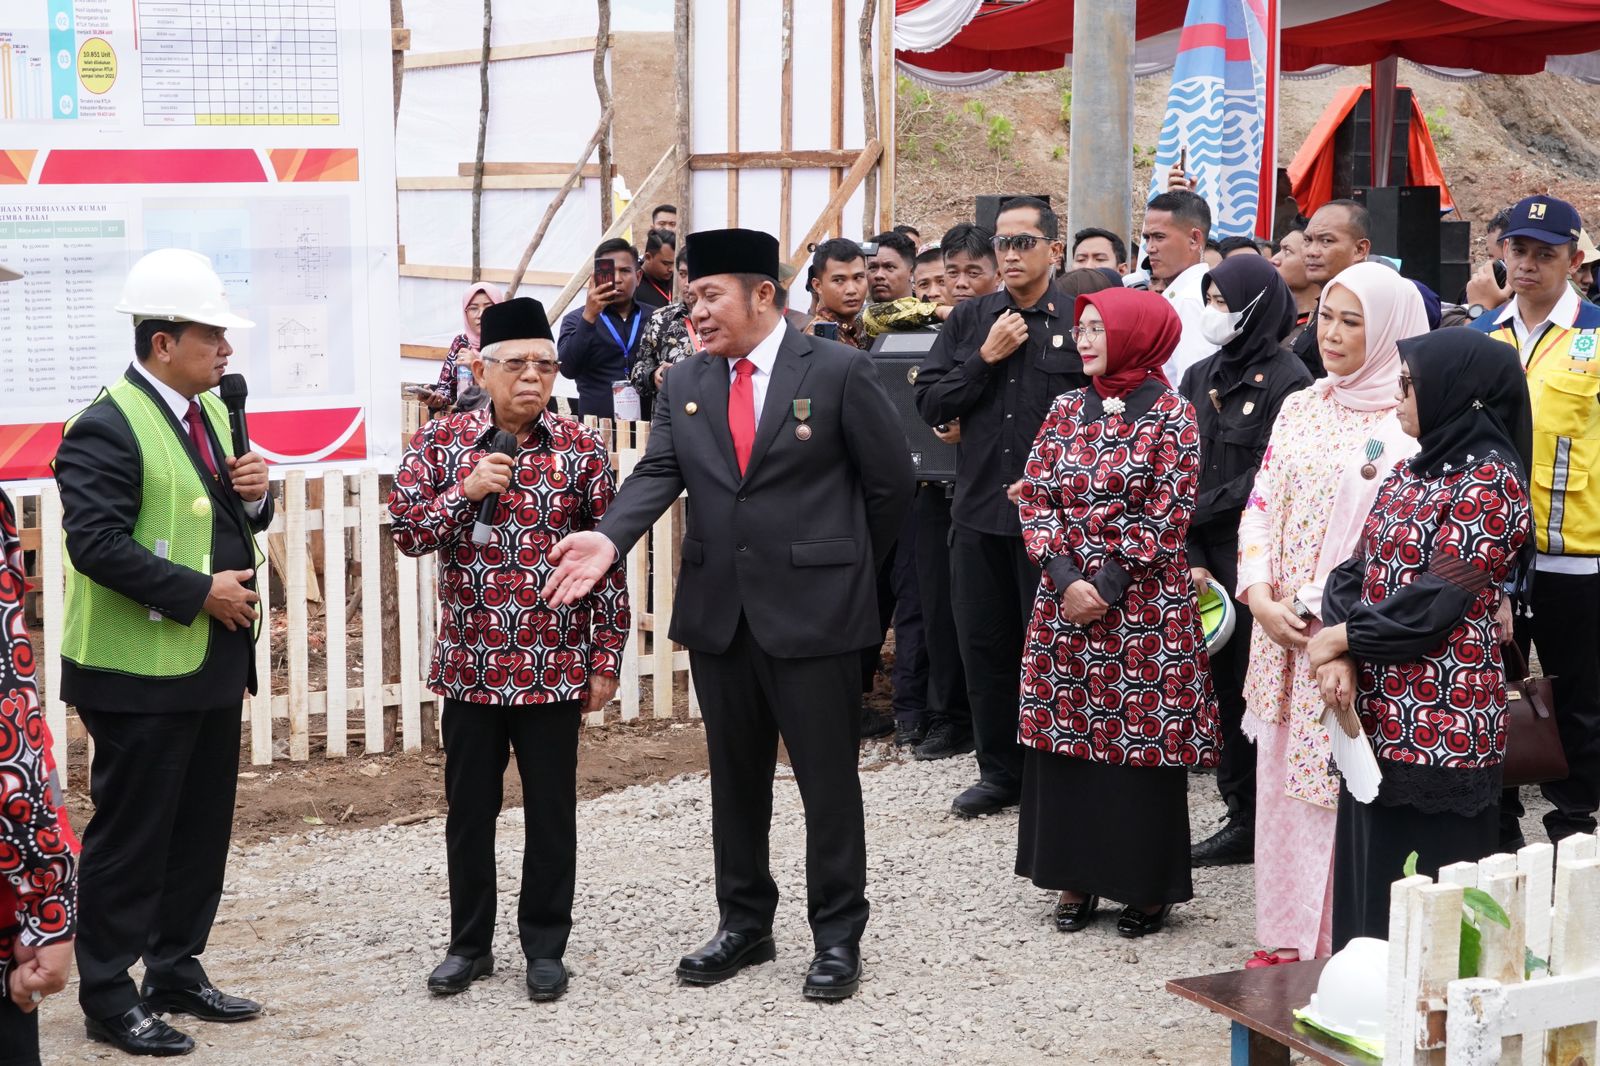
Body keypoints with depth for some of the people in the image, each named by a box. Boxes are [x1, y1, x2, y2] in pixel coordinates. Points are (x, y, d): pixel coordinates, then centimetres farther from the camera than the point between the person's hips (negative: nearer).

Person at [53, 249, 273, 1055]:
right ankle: (109, 998, 12)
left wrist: (251, 495, -3)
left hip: (212, 659, 9)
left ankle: (176, 973, 28)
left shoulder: (210, 410, 11)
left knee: (203, 828, 15)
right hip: (140, 671, -9)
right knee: (130, 836, 1)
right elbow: (96, 543, -24)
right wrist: (199, 592, -22)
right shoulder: (108, 428, -16)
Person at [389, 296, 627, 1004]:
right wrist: (464, 492, -17)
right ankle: (469, 943, 26)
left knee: (551, 810, 8)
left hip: (556, 667, -1)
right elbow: (406, 532, -2)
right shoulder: (440, 442, 1)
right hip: (470, 665, 1)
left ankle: (545, 946, 21)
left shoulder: (581, 449, -2)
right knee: (469, 808, 11)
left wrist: (606, 658, -2)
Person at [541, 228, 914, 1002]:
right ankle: (744, 923, 27)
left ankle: (838, 936, 15)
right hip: (718, 611, 5)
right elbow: (658, 473, -5)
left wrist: (849, 567, 7)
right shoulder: (683, 384, 8)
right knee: (735, 777, 14)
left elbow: (890, 482, 0)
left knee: (827, 778, 3)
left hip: (813, 609, -4)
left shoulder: (838, 371, -6)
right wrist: (610, 539, -23)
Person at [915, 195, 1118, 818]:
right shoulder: (969, 321, 9)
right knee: (984, 645, 11)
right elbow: (930, 403, 4)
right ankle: (1000, 773, 23)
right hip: (979, 510, 5)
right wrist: (986, 359, -7)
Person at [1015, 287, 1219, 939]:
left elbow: (1166, 516, -10)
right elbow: (1035, 499, 4)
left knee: (1142, 735, 0)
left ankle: (1147, 886, 12)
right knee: (1067, 731, 6)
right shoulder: (1066, 411, 9)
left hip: (1145, 608, -4)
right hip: (1065, 602, 5)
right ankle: (1076, 878, 18)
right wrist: (1067, 578, -9)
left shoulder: (1170, 416, -5)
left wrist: (1108, 586, -14)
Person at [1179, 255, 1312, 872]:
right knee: (1224, 682, 8)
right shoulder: (1200, 379, 13)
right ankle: (1240, 808, 17)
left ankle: (1256, 820, 7)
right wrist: (1192, 556, -3)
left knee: (1253, 684, -2)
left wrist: (1198, 512, -10)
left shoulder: (1286, 380, -8)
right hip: (1209, 555, 6)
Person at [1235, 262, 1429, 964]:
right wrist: (1261, 599, -4)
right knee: (1284, 779, 9)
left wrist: (1319, 608, -15)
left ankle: (1342, 945, 6)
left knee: (1343, 785, -3)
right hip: (1284, 635, 6)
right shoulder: (1300, 410, 13)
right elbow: (1261, 507, 11)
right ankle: (1288, 938, 19)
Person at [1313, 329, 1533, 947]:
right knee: (1369, 872, 14)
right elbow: (1355, 568, 8)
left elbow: (1437, 602, -19)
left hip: (1442, 723, -8)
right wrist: (1339, 659, -9)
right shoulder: (1412, 471, 13)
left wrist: (1340, 639, -9)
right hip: (1379, 713, 8)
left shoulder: (1489, 480, -12)